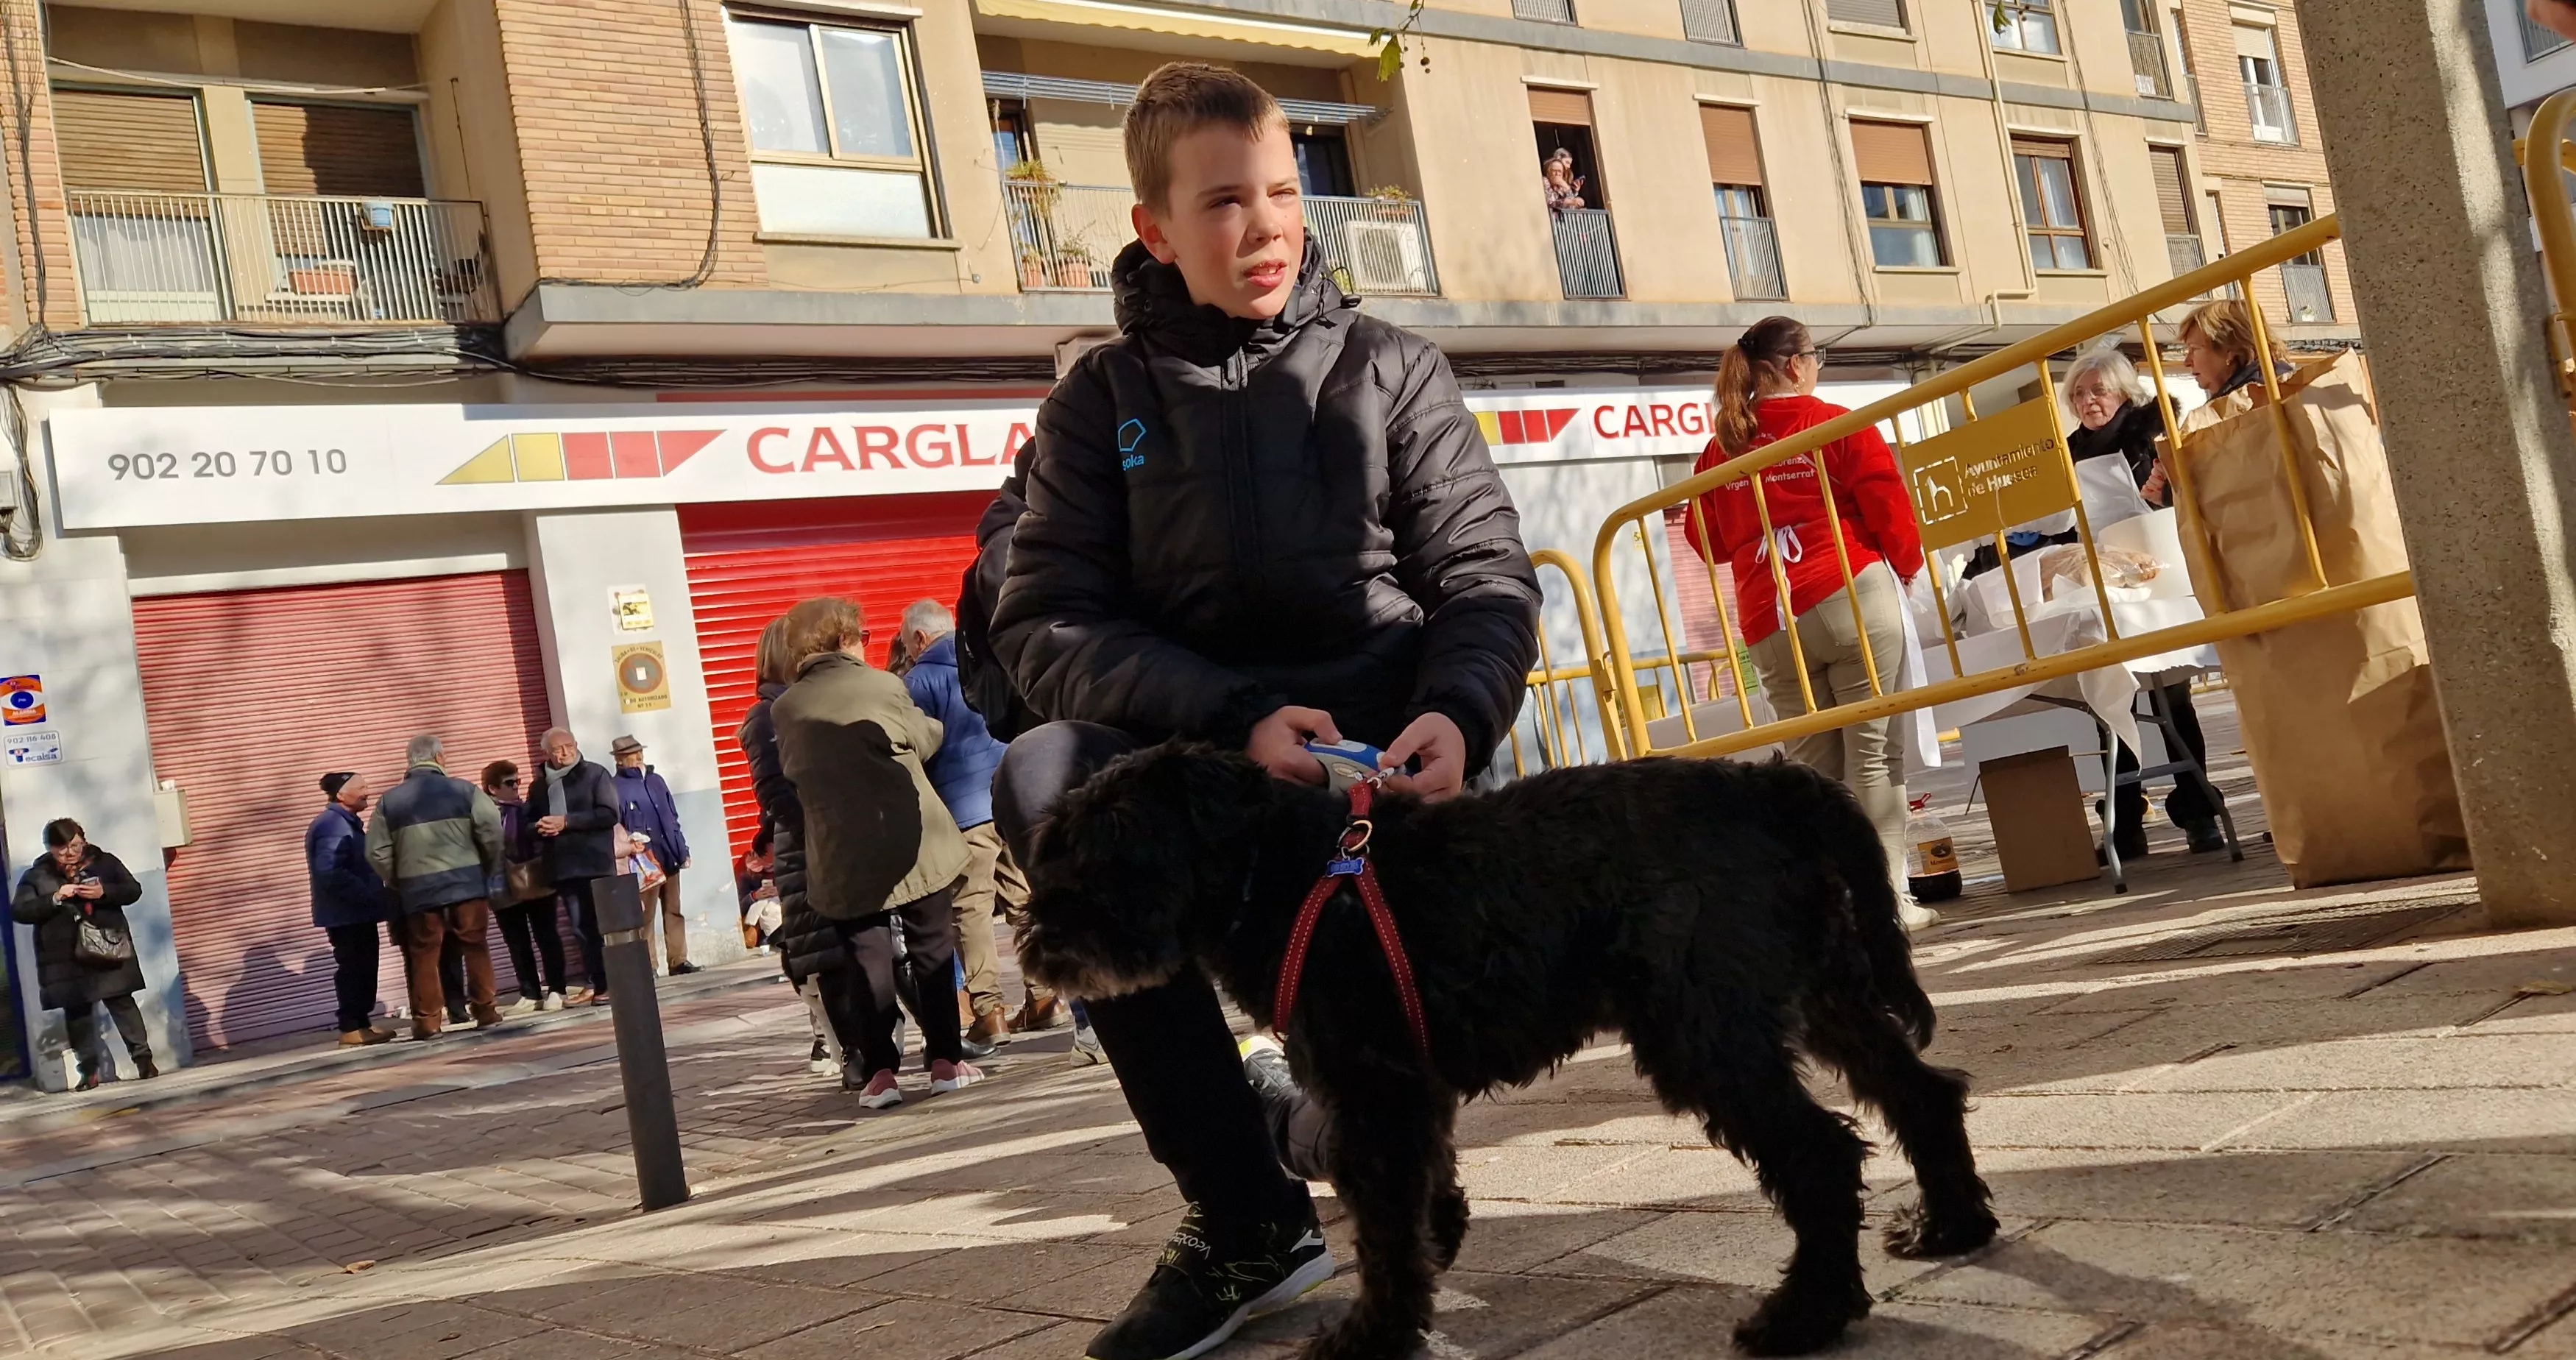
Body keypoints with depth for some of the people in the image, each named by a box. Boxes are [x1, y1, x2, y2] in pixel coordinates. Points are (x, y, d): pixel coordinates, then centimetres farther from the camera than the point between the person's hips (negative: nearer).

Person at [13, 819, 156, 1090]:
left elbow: (134, 891, 2)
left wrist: (105, 892, -17)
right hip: (65, 959, 0)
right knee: (77, 1012, 3)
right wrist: (55, 899, -19)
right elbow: (19, 912, -6)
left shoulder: (105, 862, 5)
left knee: (122, 1002, 0)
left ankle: (143, 1059, 5)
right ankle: (89, 1070, 10)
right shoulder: (36, 876, 2)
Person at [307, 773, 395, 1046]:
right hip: (347, 913, -10)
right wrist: (370, 896, -25)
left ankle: (360, 1023, 18)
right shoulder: (334, 825, -17)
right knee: (354, 968, -7)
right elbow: (331, 873, -27)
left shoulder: (345, 823, 17)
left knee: (361, 967, 13)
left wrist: (374, 895, 13)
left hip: (355, 912, 10)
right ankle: (352, 1028, -3)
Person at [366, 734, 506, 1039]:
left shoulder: (389, 800, 4)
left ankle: (427, 1020, 5)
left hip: (417, 888, 1)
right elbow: (492, 834, -6)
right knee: (475, 947, 8)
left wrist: (398, 882, 15)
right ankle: (486, 1010, 10)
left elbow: (377, 853, 2)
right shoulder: (464, 790, -1)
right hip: (466, 882, -1)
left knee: (424, 954, 6)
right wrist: (489, 871, 9)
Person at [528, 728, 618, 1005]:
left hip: (596, 864, -4)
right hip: (563, 868, 4)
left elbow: (609, 814, -10)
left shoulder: (595, 775, 0)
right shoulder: (540, 785, 13)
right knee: (582, 929, 4)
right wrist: (540, 828, -4)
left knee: (603, 926, -3)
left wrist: (566, 822, -15)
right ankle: (598, 984, 6)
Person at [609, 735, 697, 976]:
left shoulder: (656, 780, 14)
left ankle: (678, 960, 13)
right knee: (645, 915, -3)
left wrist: (682, 850, 13)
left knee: (674, 910, 8)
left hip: (668, 856, 6)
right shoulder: (616, 787, -4)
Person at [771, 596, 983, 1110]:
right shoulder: (884, 687, -8)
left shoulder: (785, 708, -1)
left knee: (867, 960, 7)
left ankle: (879, 1070, 2)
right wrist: (934, 724, 26)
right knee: (932, 951, 9)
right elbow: (925, 742, 4)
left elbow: (791, 769, 11)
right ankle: (945, 1059, 10)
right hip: (913, 844, -2)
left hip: (844, 859, 2)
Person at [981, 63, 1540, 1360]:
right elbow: (1045, 624, -5)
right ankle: (1248, 1217, -21)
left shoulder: (1389, 368, 8)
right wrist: (1236, 718, -23)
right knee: (1044, 778, -31)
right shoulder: (1102, 399, 6)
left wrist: (1458, 713, -23)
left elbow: (1486, 573, 1)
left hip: (1381, 732, -1)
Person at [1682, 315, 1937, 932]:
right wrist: (1907, 569, 15)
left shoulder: (1723, 446, 10)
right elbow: (1890, 512, -2)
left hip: (1770, 621, 4)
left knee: (1812, 767, 9)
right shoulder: (1840, 425, -1)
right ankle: (1889, 899, 1)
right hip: (1853, 599, -4)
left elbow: (1709, 540, 15)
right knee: (1874, 754, 1)